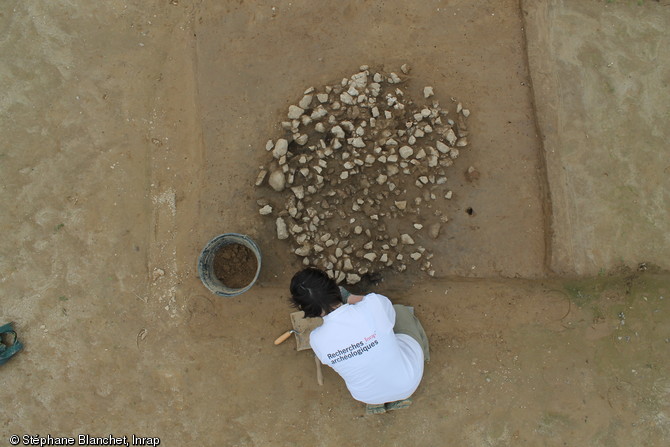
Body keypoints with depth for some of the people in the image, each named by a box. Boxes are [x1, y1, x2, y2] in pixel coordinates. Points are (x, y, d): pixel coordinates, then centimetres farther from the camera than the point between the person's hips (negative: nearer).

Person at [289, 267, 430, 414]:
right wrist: (350, 298, 6)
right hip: (408, 383, -1)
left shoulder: (316, 340, -25)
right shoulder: (375, 304, -32)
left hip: (367, 396, 2)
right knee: (399, 310, 20)